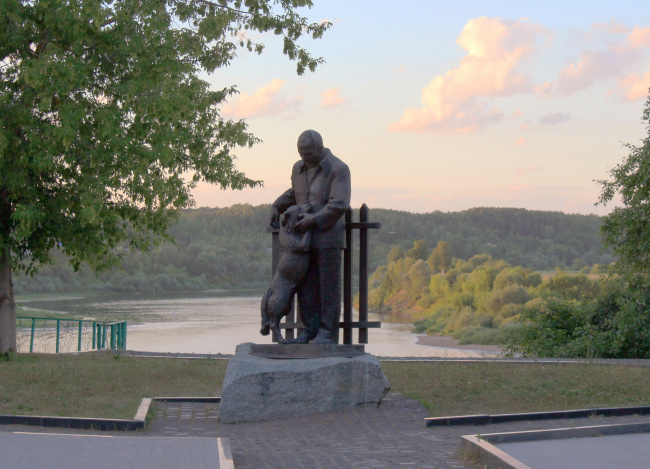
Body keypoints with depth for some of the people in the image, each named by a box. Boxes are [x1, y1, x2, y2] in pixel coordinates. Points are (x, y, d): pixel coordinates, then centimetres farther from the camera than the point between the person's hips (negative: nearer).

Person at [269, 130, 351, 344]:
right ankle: (310, 331, 12)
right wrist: (276, 207, 14)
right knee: (306, 286, 5)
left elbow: (339, 204, -19)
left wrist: (314, 220, -22)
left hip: (328, 237, -7)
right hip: (306, 238, 7)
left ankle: (328, 333, 1)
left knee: (328, 286, -3)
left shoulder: (338, 169, -10)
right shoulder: (299, 168, 11)